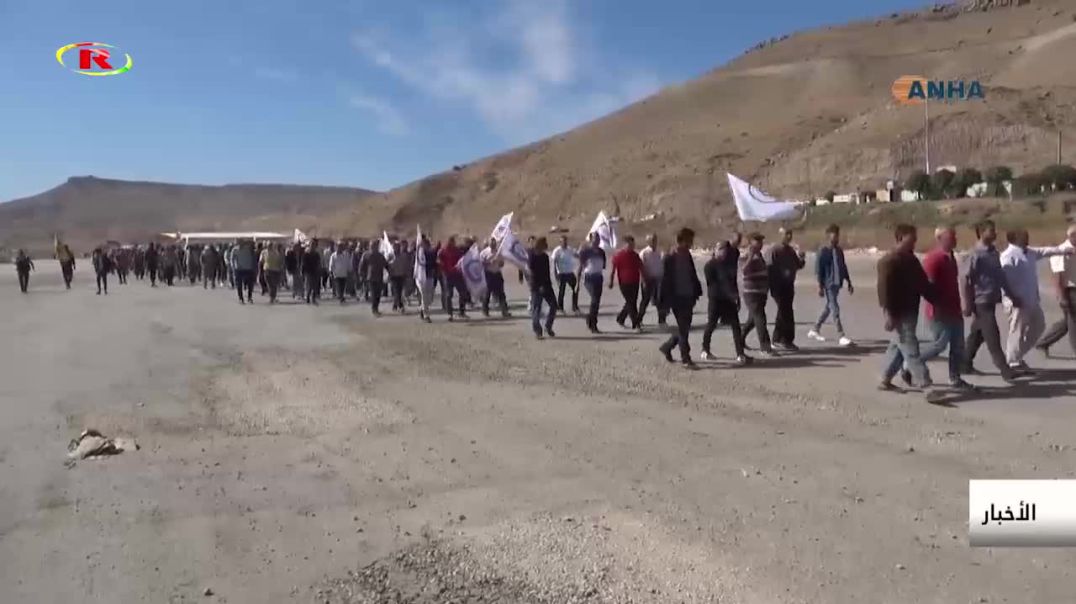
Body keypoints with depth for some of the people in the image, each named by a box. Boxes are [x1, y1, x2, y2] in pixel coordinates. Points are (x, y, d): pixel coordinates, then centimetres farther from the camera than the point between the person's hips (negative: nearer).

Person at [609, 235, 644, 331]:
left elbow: (641, 268, 15)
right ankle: (636, 324, -6)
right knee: (631, 304, -7)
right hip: (624, 283, -6)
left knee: (632, 303, 12)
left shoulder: (635, 255, 11)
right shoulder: (618, 255, -5)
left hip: (635, 283, 6)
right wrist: (611, 281, -6)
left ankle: (620, 319, 31)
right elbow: (613, 269, -4)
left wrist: (643, 278, 7)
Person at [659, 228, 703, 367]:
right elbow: (666, 281, -13)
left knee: (684, 327, 12)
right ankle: (685, 358, 3)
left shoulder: (688, 257, 9)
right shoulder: (670, 259, -12)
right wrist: (667, 301, -14)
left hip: (688, 298, 7)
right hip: (677, 298, -7)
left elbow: (693, 276, 15)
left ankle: (667, 347, 30)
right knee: (683, 329, -4)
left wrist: (696, 293, 9)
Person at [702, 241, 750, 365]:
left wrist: (737, 297, 12)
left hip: (729, 299, 5)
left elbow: (733, 281, 17)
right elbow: (712, 284, -13)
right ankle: (705, 350, 25)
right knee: (711, 325, 6)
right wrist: (731, 294, -19)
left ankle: (740, 355, -7)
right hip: (716, 299, -5)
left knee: (736, 326, -4)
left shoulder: (729, 263, 12)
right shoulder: (710, 265, -7)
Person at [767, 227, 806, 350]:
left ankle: (777, 339, 20)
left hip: (789, 286, 7)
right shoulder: (774, 250, -10)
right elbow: (770, 269, -14)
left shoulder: (791, 250, 12)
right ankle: (787, 339, -3)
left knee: (783, 312, 11)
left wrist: (801, 258, -6)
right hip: (778, 286, -7)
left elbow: (799, 266, 16)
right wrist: (772, 287, -18)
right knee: (787, 313, -9)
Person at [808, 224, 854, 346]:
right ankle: (841, 336, -10)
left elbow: (843, 267, 19)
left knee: (829, 308, 13)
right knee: (835, 309, -10)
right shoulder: (823, 251, -9)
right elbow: (818, 269, -12)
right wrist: (820, 286, -16)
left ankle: (815, 330, 27)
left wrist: (849, 283, 17)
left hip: (837, 284, 8)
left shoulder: (839, 250, 12)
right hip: (828, 284, -8)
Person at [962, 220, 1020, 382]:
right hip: (981, 301, -8)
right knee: (993, 337, -5)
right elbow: (967, 280, -15)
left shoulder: (994, 252, 11)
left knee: (977, 335, 14)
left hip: (991, 301, 8)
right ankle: (1005, 371, -1)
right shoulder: (977, 254, -13)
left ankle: (965, 364, 24)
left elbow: (1001, 277, 18)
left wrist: (1013, 297, 17)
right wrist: (968, 304, -17)